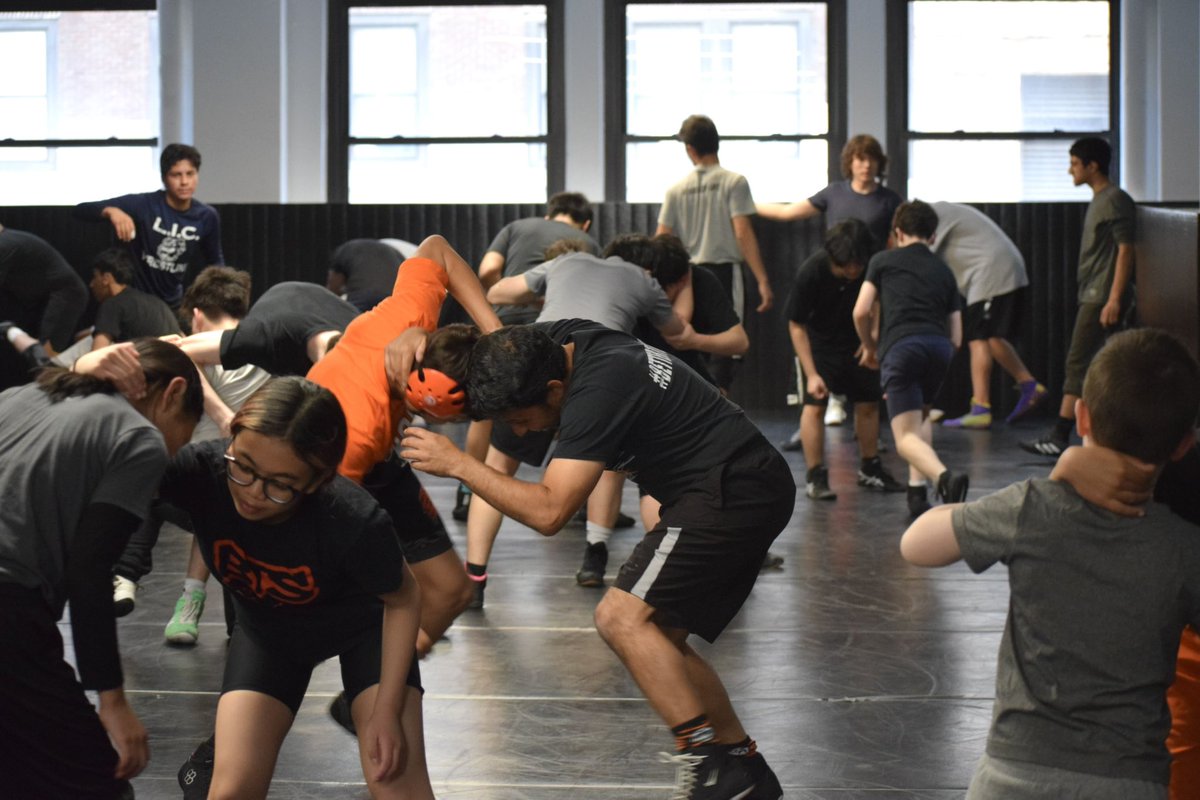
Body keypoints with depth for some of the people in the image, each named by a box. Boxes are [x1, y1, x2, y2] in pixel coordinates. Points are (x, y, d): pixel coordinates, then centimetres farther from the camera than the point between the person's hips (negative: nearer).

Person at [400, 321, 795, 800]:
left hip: (732, 490, -11)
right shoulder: (556, 342, 3)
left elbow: (548, 512, -28)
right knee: (659, 641, 11)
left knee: (622, 618, -16)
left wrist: (457, 464, -23)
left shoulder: (597, 392, -24)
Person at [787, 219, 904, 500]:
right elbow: (796, 325, -20)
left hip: (857, 340, 4)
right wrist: (811, 374, -24)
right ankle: (815, 477, -7)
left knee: (868, 402, 8)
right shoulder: (810, 273, -29)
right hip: (819, 341, -3)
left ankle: (870, 469, 25)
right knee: (815, 404, -13)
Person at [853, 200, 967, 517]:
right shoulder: (944, 271, 27)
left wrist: (870, 347, 28)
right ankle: (917, 491, 19)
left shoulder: (883, 261, 18)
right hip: (940, 348, 4)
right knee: (921, 416, 30)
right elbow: (956, 337, 25)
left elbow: (861, 312, 10)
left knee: (907, 436, -7)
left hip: (900, 346, -4)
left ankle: (944, 476, -35)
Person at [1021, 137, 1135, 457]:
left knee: (1078, 363, -11)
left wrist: (1114, 299, -21)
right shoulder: (1098, 200, 17)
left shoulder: (1115, 200, -12)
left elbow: (1125, 250, -17)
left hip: (1102, 298, -10)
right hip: (1090, 296, 10)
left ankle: (1059, 436, -12)